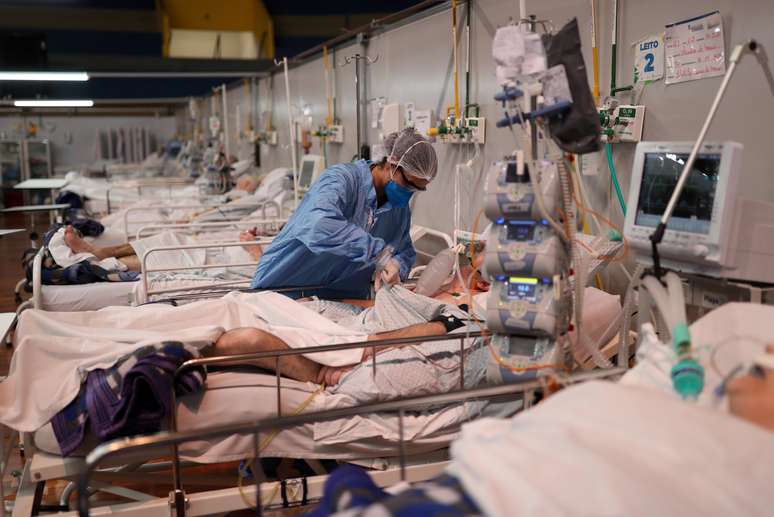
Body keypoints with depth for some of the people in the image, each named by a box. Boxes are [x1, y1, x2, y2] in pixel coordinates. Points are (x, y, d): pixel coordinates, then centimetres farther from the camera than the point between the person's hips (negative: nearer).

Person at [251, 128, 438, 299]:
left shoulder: (400, 210, 6)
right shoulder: (342, 178, -18)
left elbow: (406, 253, 17)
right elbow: (320, 226, -37)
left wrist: (395, 267, -7)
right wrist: (381, 252, -35)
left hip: (343, 299, 6)